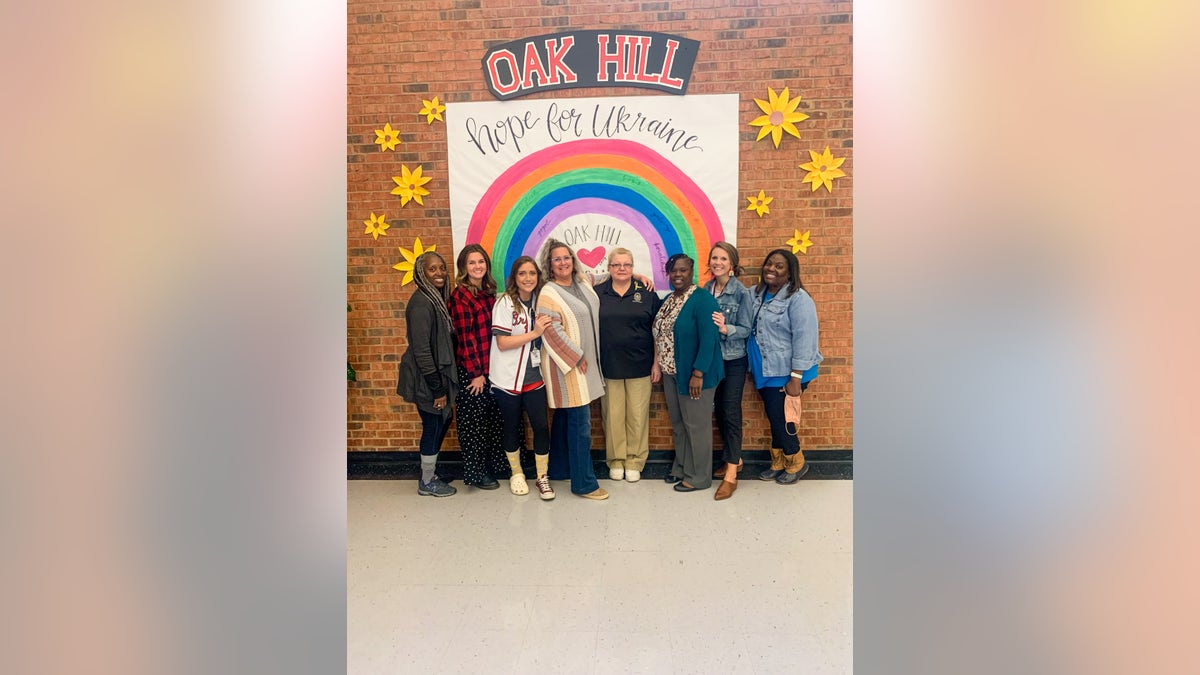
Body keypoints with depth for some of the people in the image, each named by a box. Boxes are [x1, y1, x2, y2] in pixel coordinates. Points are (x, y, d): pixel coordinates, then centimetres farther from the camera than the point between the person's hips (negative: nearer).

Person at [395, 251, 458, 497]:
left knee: (443, 421, 18)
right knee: (433, 426, 4)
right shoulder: (421, 303, -20)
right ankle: (427, 482, 22)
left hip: (438, 375, 9)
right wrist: (438, 389, -20)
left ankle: (429, 474, 34)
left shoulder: (436, 299, 8)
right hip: (426, 379, -9)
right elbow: (421, 350, -23)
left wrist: (443, 385, 13)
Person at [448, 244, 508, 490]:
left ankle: (493, 465, 30)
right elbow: (464, 337, -15)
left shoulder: (489, 291, 10)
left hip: (491, 367, 7)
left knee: (493, 419, 15)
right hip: (471, 370, -7)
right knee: (474, 422, 5)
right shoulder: (460, 295, -12)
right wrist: (475, 372, -15)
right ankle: (475, 473, 18)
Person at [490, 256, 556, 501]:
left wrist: (548, 328, -2)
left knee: (541, 426, -1)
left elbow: (546, 335, 20)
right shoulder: (505, 303, -10)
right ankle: (516, 474, 29)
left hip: (534, 377, 3)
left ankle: (542, 476, 15)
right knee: (512, 427, 10)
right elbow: (502, 343, -16)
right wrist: (534, 333, -21)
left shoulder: (539, 301, 4)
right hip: (508, 378, -3)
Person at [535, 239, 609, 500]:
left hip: (585, 362, 8)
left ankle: (556, 469, 30)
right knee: (581, 424, -5)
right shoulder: (548, 295, -12)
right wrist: (576, 358, -15)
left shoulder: (583, 283, 9)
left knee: (564, 418, 17)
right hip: (568, 365, -8)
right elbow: (553, 332, -18)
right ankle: (584, 483, 4)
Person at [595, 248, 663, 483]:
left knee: (638, 415, 5)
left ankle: (635, 461, 19)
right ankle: (616, 460, 21)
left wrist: (657, 362, 1)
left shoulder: (646, 293, 2)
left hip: (639, 365, 0)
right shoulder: (597, 294, 3)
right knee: (613, 415, 7)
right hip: (608, 366, 0)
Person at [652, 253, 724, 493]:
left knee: (696, 424, 3)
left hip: (693, 374, -8)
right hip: (671, 372, 8)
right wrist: (662, 369, 14)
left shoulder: (702, 300, -15)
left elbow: (709, 340, -20)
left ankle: (698, 477, 17)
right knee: (678, 423, 18)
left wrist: (698, 374, -24)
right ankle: (681, 468, 33)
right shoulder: (668, 300, 10)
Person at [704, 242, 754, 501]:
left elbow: (746, 329, -12)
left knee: (731, 412, -4)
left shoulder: (742, 293, -11)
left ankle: (731, 474, 1)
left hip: (734, 360, -5)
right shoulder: (706, 289, 3)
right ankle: (732, 459, 30)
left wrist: (726, 329, -29)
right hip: (711, 358, 5)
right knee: (719, 410, 12)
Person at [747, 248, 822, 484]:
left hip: (785, 373, -6)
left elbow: (804, 340, -18)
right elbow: (750, 329, 19)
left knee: (780, 420, 0)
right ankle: (778, 464, 30)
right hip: (765, 372, 6)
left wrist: (796, 378, -20)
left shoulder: (798, 299, -15)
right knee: (774, 419, 15)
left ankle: (795, 463, 22)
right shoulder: (757, 293, 7)